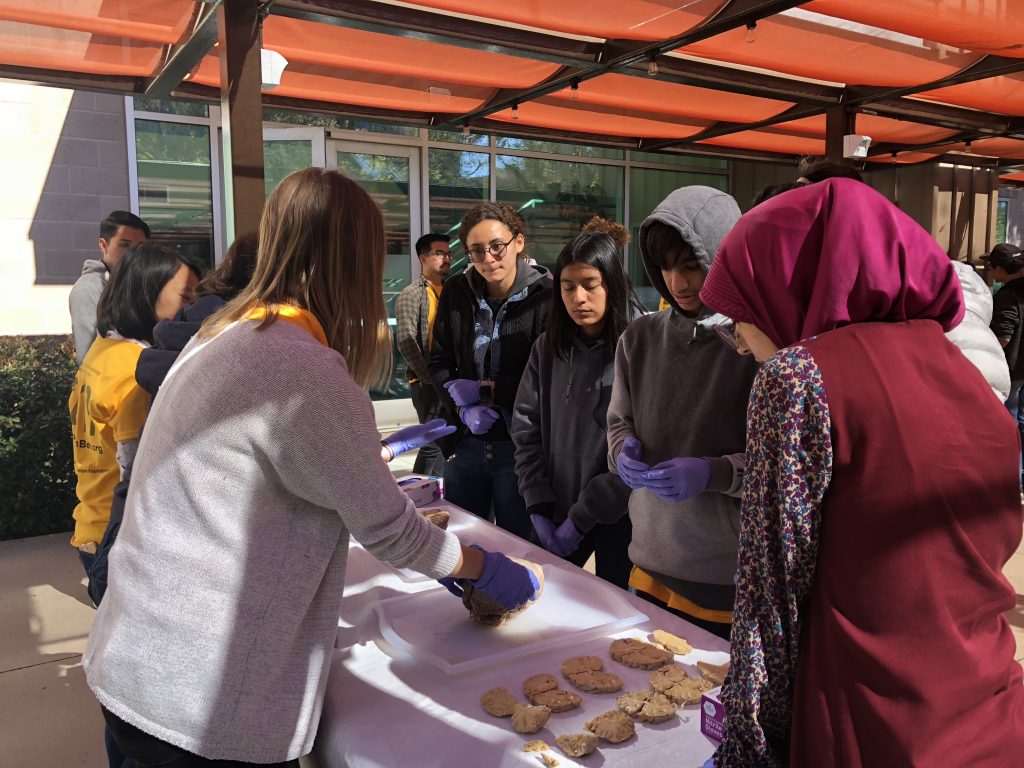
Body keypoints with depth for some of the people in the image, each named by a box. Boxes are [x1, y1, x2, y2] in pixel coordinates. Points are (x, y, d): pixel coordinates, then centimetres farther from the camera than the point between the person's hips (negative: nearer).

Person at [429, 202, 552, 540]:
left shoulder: (545, 296, -12)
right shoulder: (456, 293, 2)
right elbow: (438, 362, 7)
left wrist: (483, 390, -10)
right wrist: (462, 408, -9)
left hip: (520, 445, -4)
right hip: (466, 443, 4)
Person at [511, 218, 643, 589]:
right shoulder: (548, 348, 3)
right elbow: (526, 429, 3)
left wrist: (583, 517, -14)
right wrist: (539, 508, -5)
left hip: (619, 516, -4)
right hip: (558, 515, 4)